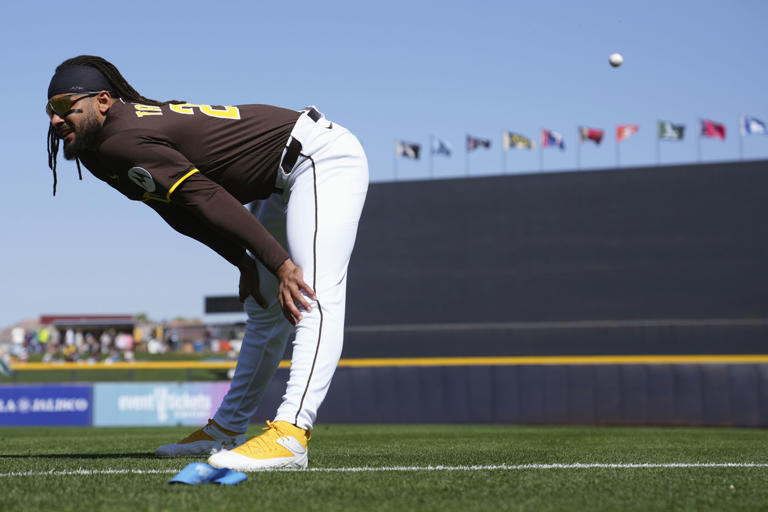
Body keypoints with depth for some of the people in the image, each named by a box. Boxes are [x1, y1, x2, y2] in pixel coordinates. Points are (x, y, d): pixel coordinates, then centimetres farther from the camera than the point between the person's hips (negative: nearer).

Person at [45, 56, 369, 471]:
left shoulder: (121, 139, -23)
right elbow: (185, 212, 12)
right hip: (289, 178, 11)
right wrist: (245, 263, 3)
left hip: (323, 156, -11)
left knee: (313, 298, -26)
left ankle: (289, 434, -42)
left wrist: (279, 263, -31)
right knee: (266, 308, 20)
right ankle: (227, 429, 33)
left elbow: (207, 199, -30)